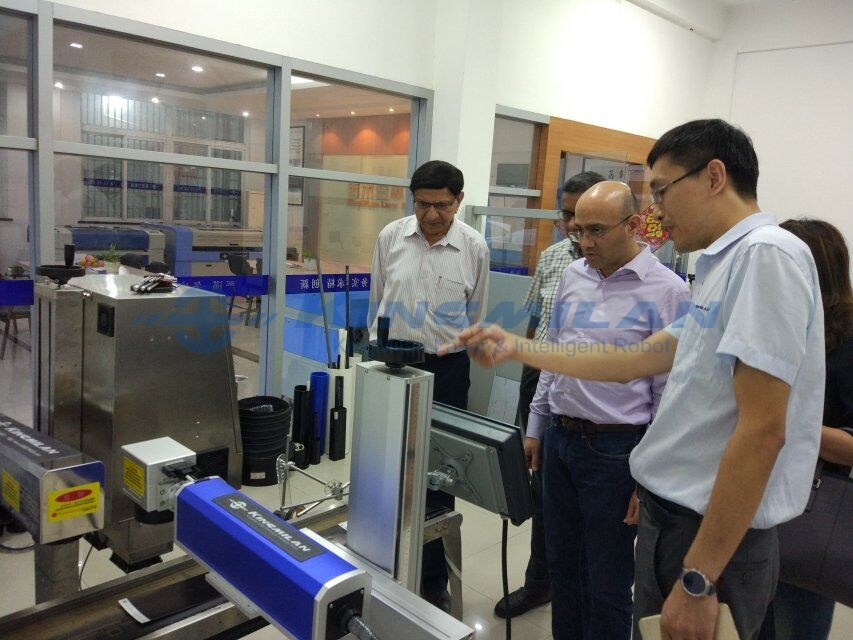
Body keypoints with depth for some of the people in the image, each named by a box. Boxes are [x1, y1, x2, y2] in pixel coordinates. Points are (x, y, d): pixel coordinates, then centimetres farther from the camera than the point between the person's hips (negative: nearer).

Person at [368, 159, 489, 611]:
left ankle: (433, 578, 25)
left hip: (447, 368, -1)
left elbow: (475, 316, 6)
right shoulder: (391, 238, -1)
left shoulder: (474, 247, -4)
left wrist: (460, 366, 9)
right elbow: (376, 302, 8)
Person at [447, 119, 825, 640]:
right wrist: (516, 348, 12)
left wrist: (697, 581, -22)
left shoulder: (766, 255, -18)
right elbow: (633, 362, 13)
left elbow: (762, 431, -24)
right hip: (676, 513, 9)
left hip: (716, 536, -9)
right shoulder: (726, 265, 12)